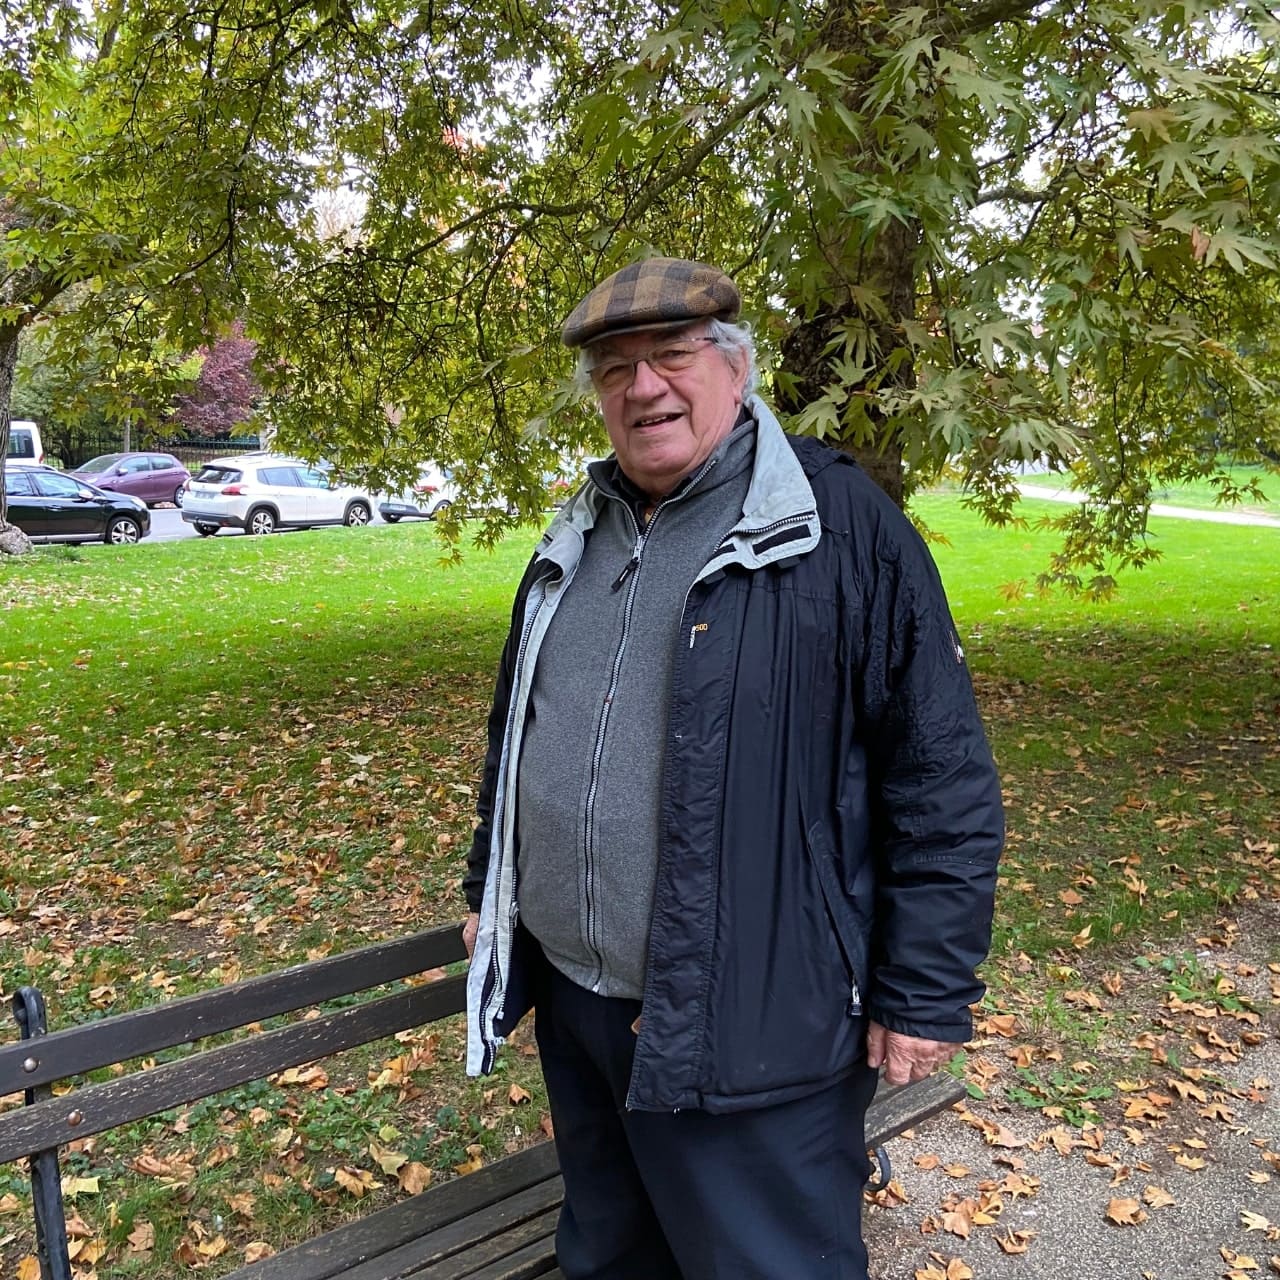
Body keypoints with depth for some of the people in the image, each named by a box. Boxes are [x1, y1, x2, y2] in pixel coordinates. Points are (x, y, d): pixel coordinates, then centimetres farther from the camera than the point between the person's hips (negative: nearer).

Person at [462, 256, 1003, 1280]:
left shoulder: (841, 526, -13)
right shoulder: (577, 539, 8)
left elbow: (943, 778, -12)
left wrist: (926, 992, -11)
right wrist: (490, 888, 21)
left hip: (755, 1032, -6)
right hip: (574, 1002, 7)